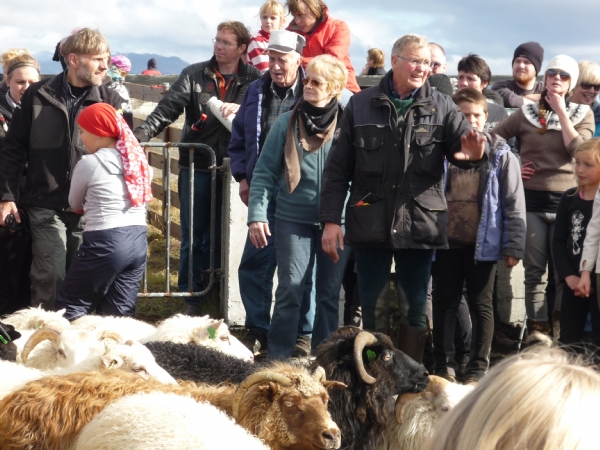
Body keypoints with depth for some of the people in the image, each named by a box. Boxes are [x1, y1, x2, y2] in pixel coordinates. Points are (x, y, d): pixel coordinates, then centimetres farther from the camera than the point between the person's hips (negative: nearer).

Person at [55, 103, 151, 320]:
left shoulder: (89, 163, -7)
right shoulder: (138, 158, 10)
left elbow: (75, 205, 8)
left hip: (106, 243, -7)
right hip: (138, 241, 7)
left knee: (70, 310, 4)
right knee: (120, 315, 9)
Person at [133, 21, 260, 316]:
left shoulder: (253, 79, 4)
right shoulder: (195, 75, 2)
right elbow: (168, 108, -8)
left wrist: (241, 109, -23)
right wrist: (141, 134, -22)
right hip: (196, 167, 0)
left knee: (218, 236, 8)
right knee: (192, 236, 4)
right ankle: (192, 296, 12)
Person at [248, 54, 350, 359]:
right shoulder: (287, 123, 0)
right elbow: (264, 172, 2)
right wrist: (257, 215, -5)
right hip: (293, 219, 0)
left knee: (329, 293, 8)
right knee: (290, 289, -2)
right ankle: (278, 358, 6)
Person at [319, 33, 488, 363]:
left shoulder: (441, 107, 5)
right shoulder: (361, 106, 4)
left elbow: (462, 148, -5)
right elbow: (337, 168, 3)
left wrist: (473, 154, -30)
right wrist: (331, 219, -3)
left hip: (420, 225, 0)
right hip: (370, 224, 0)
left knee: (415, 308, 8)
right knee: (371, 308, 7)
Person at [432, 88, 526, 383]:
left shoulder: (500, 155, -2)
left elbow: (514, 204, -2)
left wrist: (513, 246, -6)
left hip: (482, 243, -2)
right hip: (446, 241, 2)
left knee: (481, 305, 7)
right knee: (444, 303, 8)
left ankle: (478, 369, 15)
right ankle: (444, 365, 18)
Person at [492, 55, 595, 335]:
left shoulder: (583, 114, 7)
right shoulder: (526, 113, 7)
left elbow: (577, 150, -10)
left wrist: (561, 111, -9)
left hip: (566, 201, 0)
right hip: (531, 199, 1)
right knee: (534, 269, 2)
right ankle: (537, 332, 7)